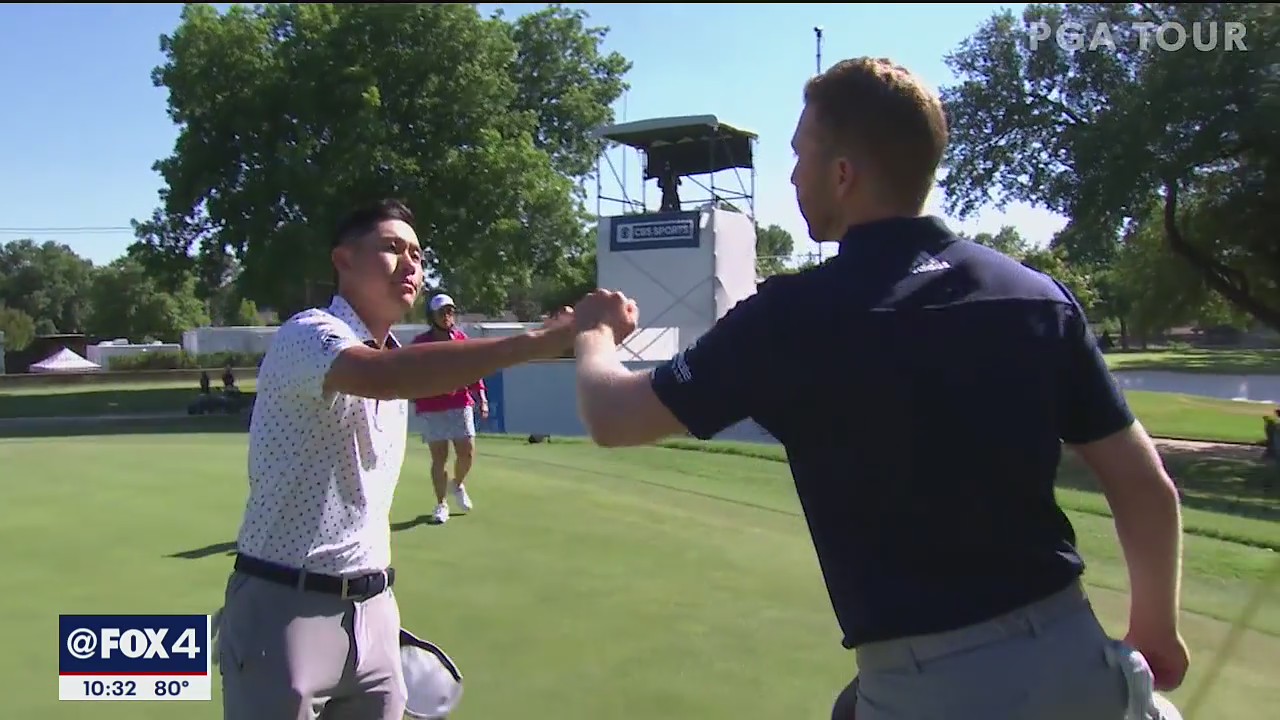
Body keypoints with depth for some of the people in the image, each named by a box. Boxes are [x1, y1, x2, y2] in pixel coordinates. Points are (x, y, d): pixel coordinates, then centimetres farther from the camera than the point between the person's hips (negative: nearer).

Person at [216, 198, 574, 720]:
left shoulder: (395, 361, 13)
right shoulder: (309, 334, -14)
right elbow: (381, 376, -38)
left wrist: (376, 597, 18)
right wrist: (532, 342, -44)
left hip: (372, 608, 7)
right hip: (285, 609, -7)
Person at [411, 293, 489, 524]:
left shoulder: (462, 338, 6)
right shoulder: (421, 343, -1)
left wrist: (482, 397, 0)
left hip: (461, 404, 2)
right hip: (431, 408, -2)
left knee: (467, 453, 2)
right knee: (439, 458, 1)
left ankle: (459, 485, 34)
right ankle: (441, 504, 15)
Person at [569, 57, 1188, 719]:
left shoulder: (796, 315, -12)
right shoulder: (1039, 296, 0)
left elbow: (612, 417, -3)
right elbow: (1146, 486, 3)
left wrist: (596, 332, 18)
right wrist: (1156, 626, 19)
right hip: (1073, 657, 5)